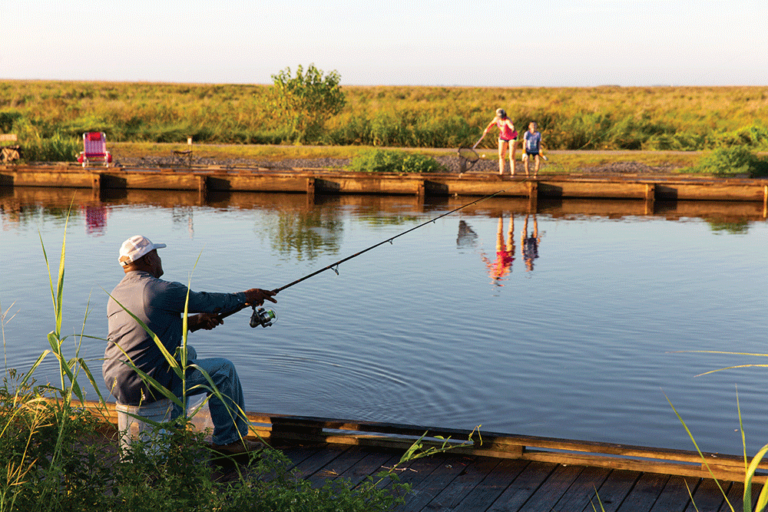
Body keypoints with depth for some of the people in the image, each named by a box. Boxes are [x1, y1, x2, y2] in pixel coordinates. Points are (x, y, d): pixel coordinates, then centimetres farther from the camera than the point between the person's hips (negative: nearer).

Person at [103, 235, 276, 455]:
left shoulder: (116, 293, 12)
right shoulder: (162, 290, -14)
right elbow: (206, 301, 0)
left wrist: (194, 322, 13)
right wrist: (246, 296, 16)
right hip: (146, 385, -9)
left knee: (187, 353, 32)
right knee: (223, 370, 5)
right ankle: (228, 440, 14)